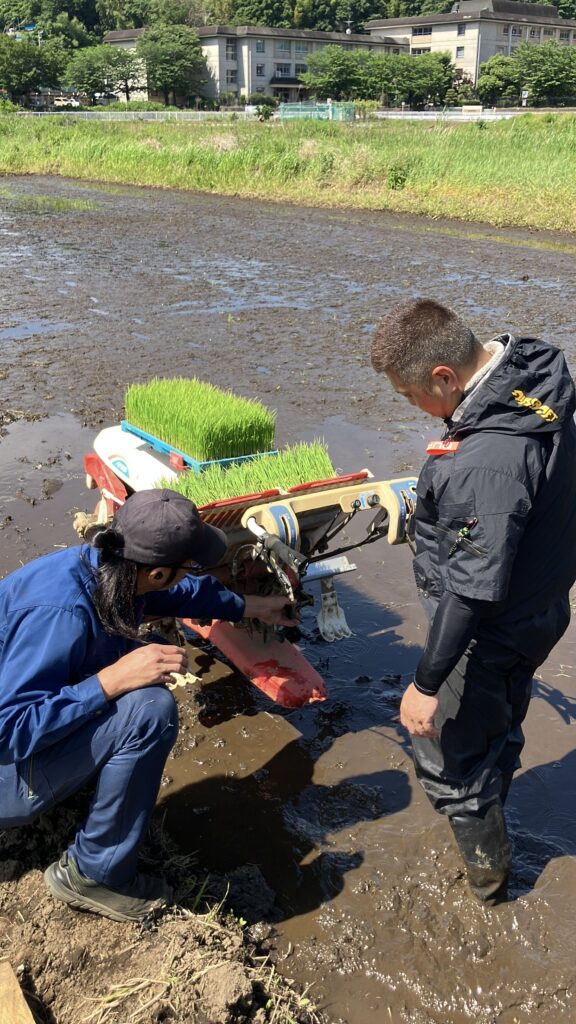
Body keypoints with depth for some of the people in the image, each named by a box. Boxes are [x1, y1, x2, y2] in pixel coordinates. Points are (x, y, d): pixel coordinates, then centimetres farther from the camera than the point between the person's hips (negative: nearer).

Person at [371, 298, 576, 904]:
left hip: (488, 635, -9)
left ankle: (486, 870, 37)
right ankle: (486, 818, 56)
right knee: (498, 731, 31)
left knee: (447, 754, 14)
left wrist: (427, 683, -22)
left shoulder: (488, 462, -38)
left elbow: (473, 589, -32)